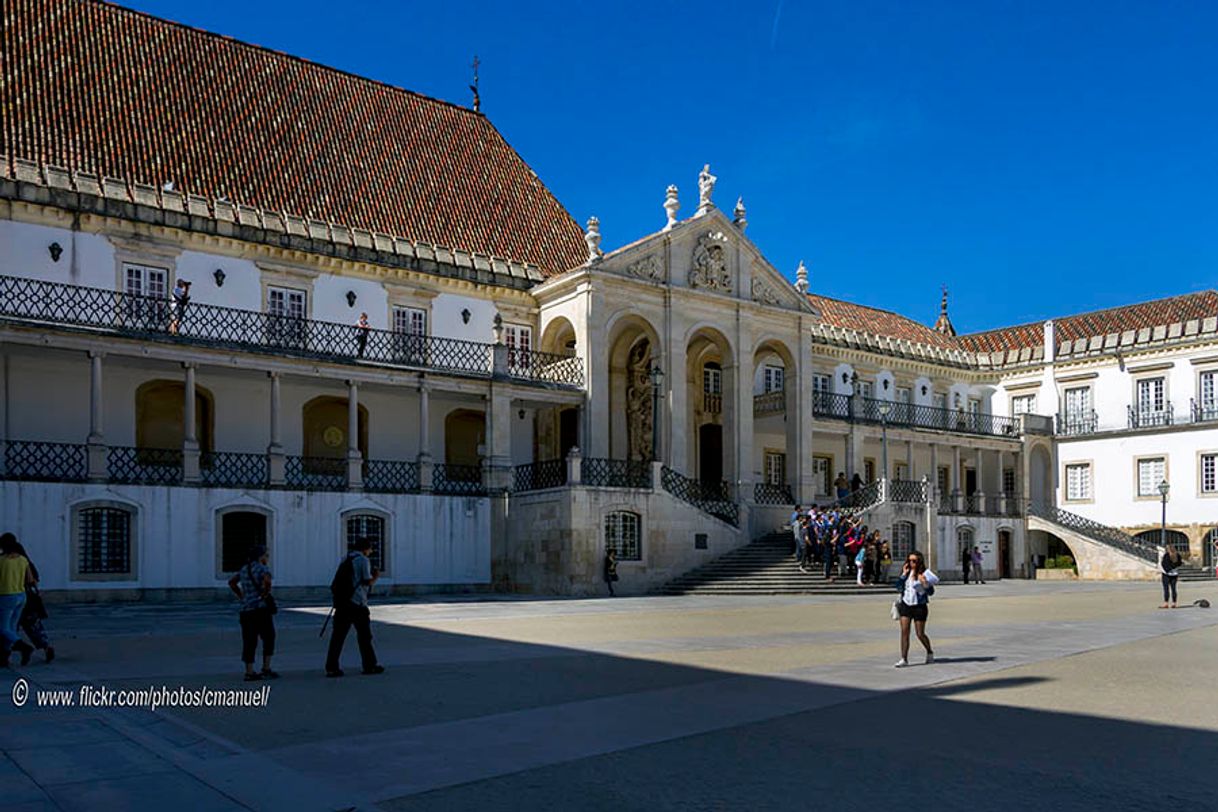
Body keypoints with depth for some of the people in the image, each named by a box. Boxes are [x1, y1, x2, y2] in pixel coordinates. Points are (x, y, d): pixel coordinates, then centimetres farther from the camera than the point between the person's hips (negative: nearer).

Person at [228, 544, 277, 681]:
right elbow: (267, 580, -30)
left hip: (246, 610, 7)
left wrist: (241, 596, 20)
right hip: (261, 608, -7)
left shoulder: (244, 569, 15)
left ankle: (249, 672, 6)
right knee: (268, 639, 5)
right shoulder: (263, 568, -9)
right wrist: (265, 593, -15)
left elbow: (231, 582, 25)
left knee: (249, 642, 7)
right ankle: (266, 669, 3)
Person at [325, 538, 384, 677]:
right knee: (364, 635, 6)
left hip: (341, 603, 6)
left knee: (338, 635, 4)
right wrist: (376, 577, 9)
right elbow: (367, 582, -10)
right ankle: (370, 665, 14)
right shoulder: (363, 560, -6)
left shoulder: (346, 559, 16)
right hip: (357, 604, -6)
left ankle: (331, 668, 0)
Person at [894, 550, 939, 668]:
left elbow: (931, 592, -6)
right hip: (905, 605, 4)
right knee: (904, 632, -4)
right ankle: (904, 659, -3)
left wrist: (925, 584, -24)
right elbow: (898, 588, -1)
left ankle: (930, 653, 32)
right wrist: (903, 575, -8)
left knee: (920, 634, 5)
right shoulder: (907, 573, 6)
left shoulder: (924, 574, -8)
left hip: (919, 606, -4)